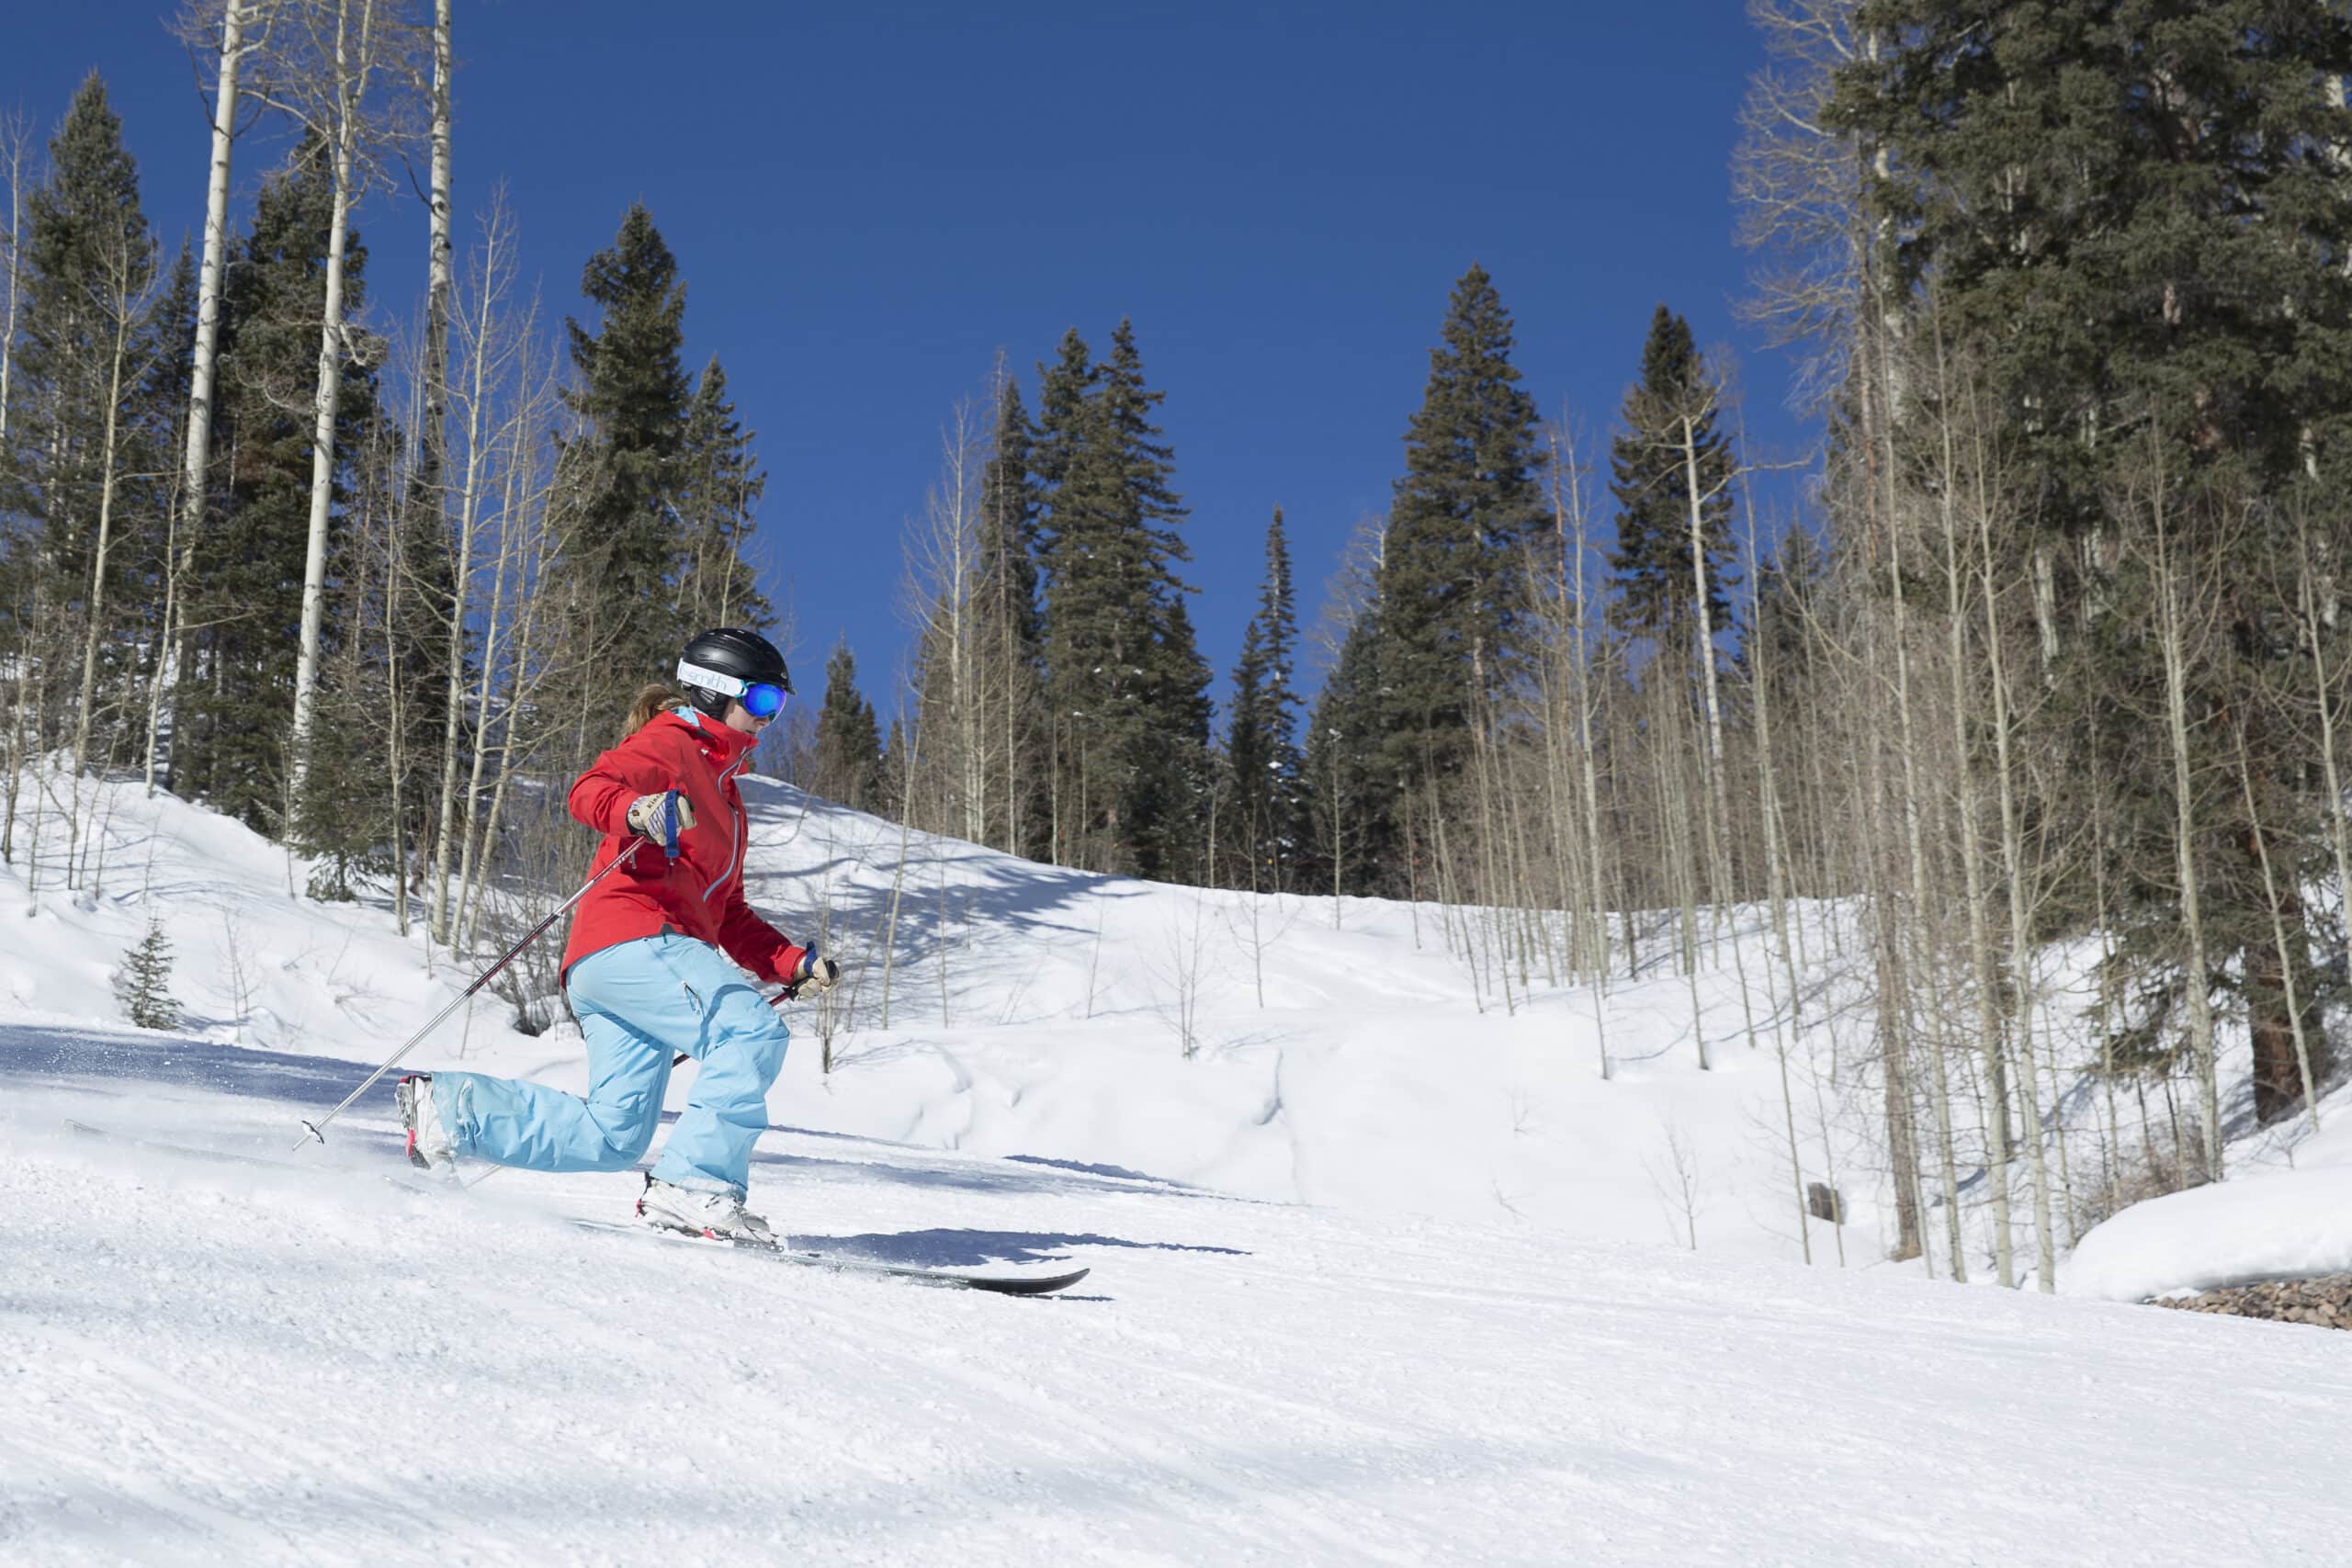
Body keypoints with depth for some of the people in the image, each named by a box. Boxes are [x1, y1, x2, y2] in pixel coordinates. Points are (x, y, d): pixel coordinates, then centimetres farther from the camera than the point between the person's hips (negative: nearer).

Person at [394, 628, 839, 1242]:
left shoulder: (722, 789, 33)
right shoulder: (668, 744, 5)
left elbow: (728, 916, 32)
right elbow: (589, 790, -14)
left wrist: (797, 963, 19)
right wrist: (636, 811, -37)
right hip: (632, 937, -9)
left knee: (610, 1138, 1)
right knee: (752, 1034, -24)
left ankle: (449, 1105, 8)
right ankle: (695, 1186, -27)